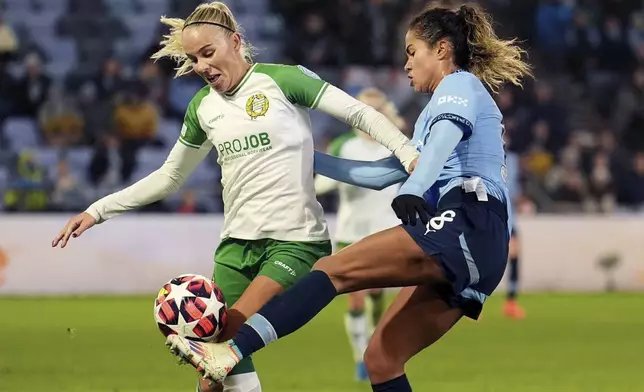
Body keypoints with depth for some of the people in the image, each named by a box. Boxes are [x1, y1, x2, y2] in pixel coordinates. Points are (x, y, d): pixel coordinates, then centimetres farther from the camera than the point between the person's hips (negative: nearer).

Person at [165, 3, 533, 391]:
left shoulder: (460, 84, 7)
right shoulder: (435, 112, 35)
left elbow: (445, 139, -15)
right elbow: (381, 174, 35)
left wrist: (411, 191, -32)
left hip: (466, 227, -9)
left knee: (336, 269, -21)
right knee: (381, 358, 2)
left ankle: (230, 352, -37)